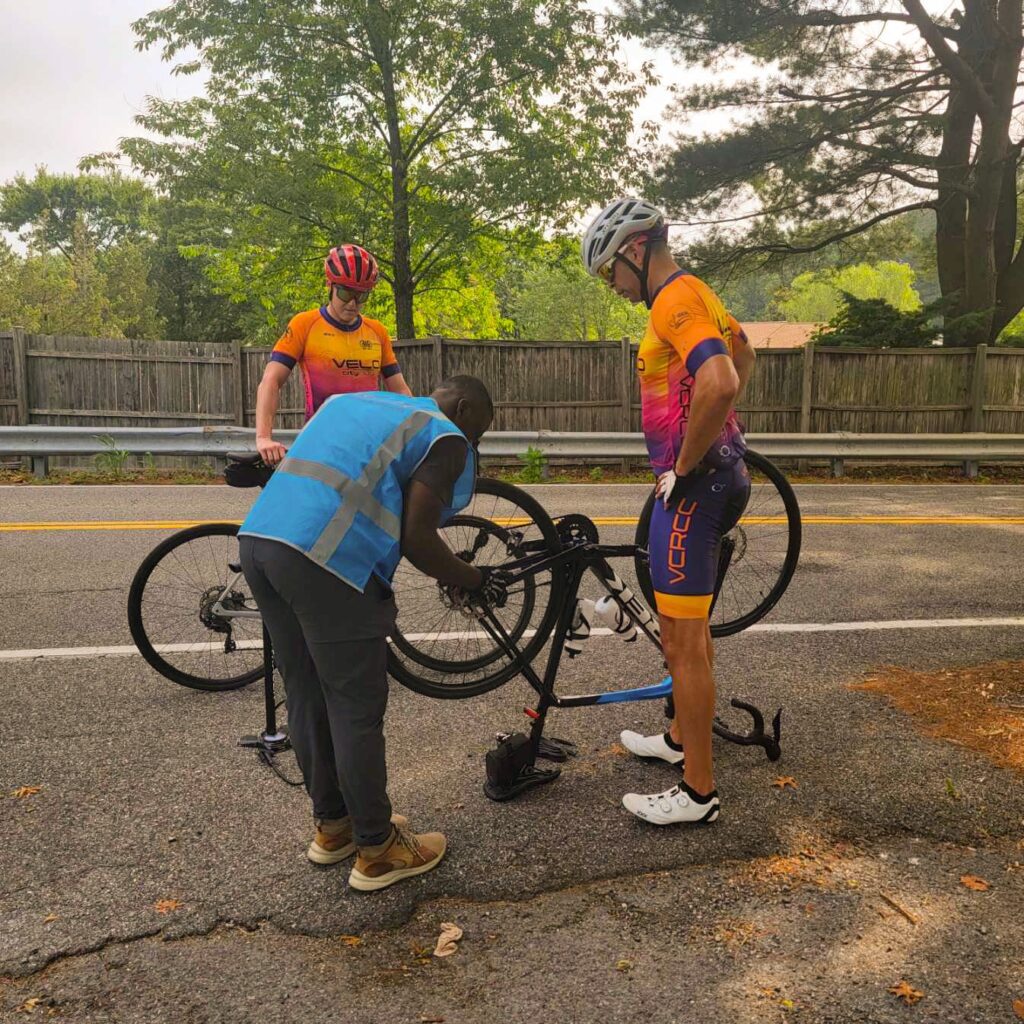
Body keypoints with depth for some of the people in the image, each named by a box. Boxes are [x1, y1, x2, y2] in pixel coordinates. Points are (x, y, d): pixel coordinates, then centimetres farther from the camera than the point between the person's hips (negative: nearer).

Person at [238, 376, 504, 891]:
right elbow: (417, 539, -6)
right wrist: (471, 579, 11)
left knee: (306, 699, 19)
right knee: (356, 711, 6)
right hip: (325, 563, -8)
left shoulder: (354, 400, 27)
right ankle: (377, 850, 22)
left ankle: (331, 827, 36)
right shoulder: (446, 440, 4)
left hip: (257, 537, 9)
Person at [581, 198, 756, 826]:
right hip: (715, 473, 11)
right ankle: (683, 738, 39)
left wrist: (684, 465, -20)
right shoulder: (698, 293, 15)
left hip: (692, 485, -11)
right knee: (689, 627, 22)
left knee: (683, 640, -3)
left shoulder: (673, 300, -16)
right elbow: (744, 356, 33)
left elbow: (719, 382, -33)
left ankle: (698, 792, 9)